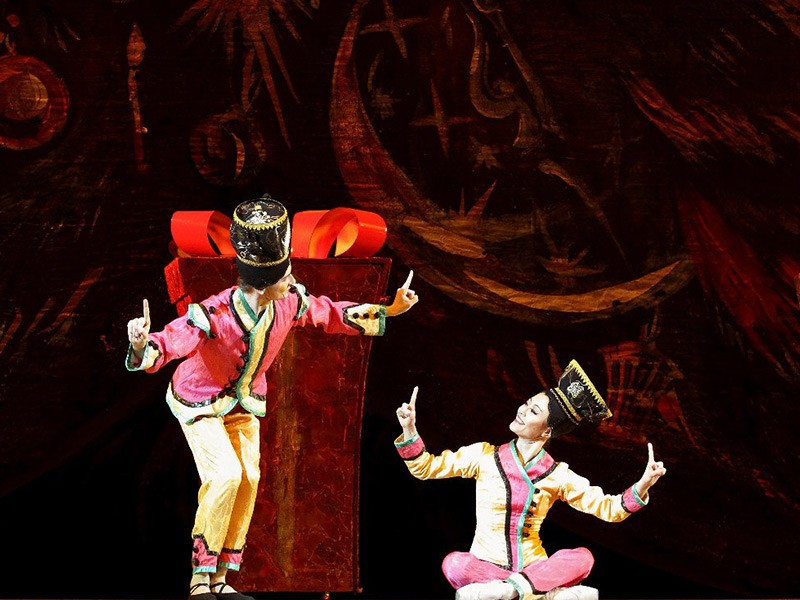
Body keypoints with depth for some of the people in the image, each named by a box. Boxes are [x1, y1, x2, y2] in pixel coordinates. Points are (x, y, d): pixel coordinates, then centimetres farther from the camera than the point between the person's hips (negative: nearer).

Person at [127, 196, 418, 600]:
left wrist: (387, 311, 0)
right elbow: (169, 343, -43)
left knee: (248, 479, 2)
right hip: (198, 402, -6)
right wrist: (142, 346, -66)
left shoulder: (290, 303, -20)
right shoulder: (215, 316, -37)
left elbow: (330, 313, -1)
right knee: (226, 474, -20)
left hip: (243, 402, 6)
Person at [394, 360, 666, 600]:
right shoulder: (485, 456, 1)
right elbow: (426, 467, 5)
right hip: (485, 563, -1)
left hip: (533, 566, 1)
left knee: (582, 558, -28)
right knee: (454, 564, -35)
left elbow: (607, 507, -1)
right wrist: (409, 428, -11)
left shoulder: (557, 475, 2)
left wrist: (644, 484, -17)